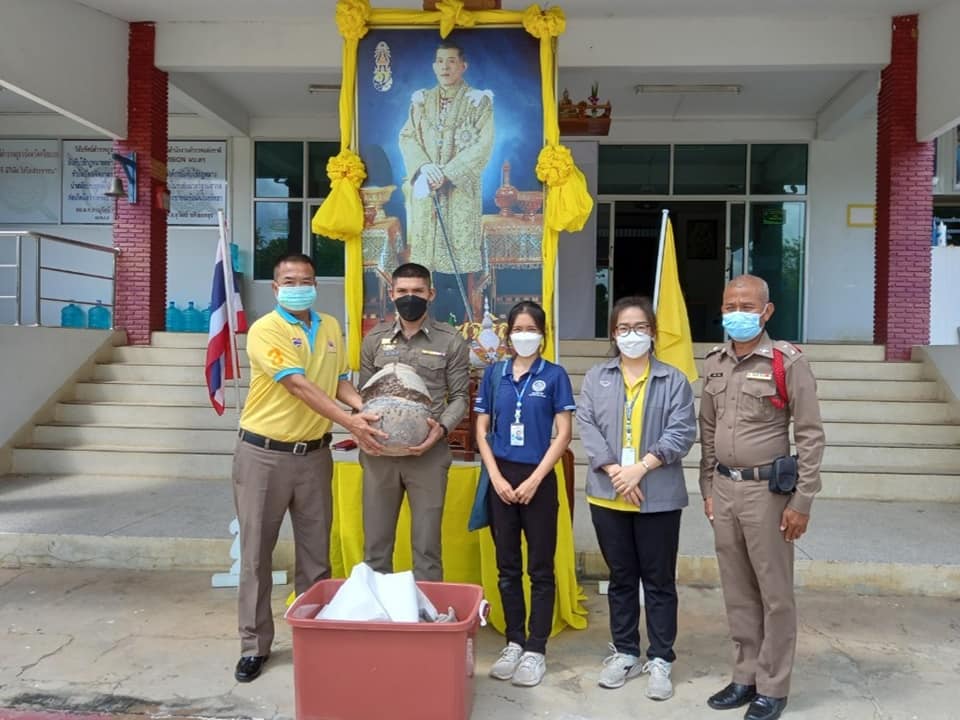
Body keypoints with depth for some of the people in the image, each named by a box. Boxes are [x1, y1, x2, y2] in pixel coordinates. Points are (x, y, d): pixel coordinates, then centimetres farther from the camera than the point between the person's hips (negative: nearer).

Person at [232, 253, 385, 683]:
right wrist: (350, 422, -29)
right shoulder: (265, 330, -13)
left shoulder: (331, 328, 8)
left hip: (314, 454, 5)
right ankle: (254, 645, 19)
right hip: (264, 454, -5)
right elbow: (300, 387, -22)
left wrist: (363, 407, -7)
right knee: (256, 553, 6)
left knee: (316, 552, 12)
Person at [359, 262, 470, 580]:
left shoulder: (450, 341, 1)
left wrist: (442, 428, -16)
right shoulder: (374, 339, 8)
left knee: (426, 546, 7)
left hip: (428, 453, -2)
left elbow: (460, 397, 3)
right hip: (379, 453, 2)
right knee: (375, 544, 12)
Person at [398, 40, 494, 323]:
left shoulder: (479, 100, 2)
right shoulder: (421, 100, 12)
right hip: (426, 190, 3)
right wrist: (423, 166, -14)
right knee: (428, 260, 1)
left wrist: (447, 173, -16)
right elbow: (407, 137, 6)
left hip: (461, 191, -3)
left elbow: (483, 144, -8)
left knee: (457, 257, -5)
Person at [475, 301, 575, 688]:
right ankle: (514, 642, 24)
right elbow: (481, 430, 6)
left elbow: (563, 434, -6)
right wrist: (497, 477, -5)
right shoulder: (494, 373, 5)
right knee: (507, 567, 11)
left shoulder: (554, 375, -3)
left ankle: (535, 649, 15)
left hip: (538, 480, -3)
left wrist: (534, 480, -11)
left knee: (540, 569, 4)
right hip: (501, 478, 3)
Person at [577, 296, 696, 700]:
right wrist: (613, 469, -15)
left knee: (659, 580, 7)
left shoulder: (673, 380, 0)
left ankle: (660, 659, 20)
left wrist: (641, 467, -17)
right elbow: (586, 426, -2)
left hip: (659, 497, -2)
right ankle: (624, 653, 28)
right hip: (608, 495, 2)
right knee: (621, 577, 14)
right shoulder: (597, 378, 7)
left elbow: (682, 432, -8)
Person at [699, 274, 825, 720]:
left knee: (774, 592, 6)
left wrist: (802, 502, -11)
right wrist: (708, 489, 12)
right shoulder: (714, 363, 7)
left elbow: (810, 436, -8)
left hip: (767, 489, -5)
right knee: (737, 590, 14)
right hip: (724, 488, 5)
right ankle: (746, 676, 29)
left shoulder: (788, 362, -9)